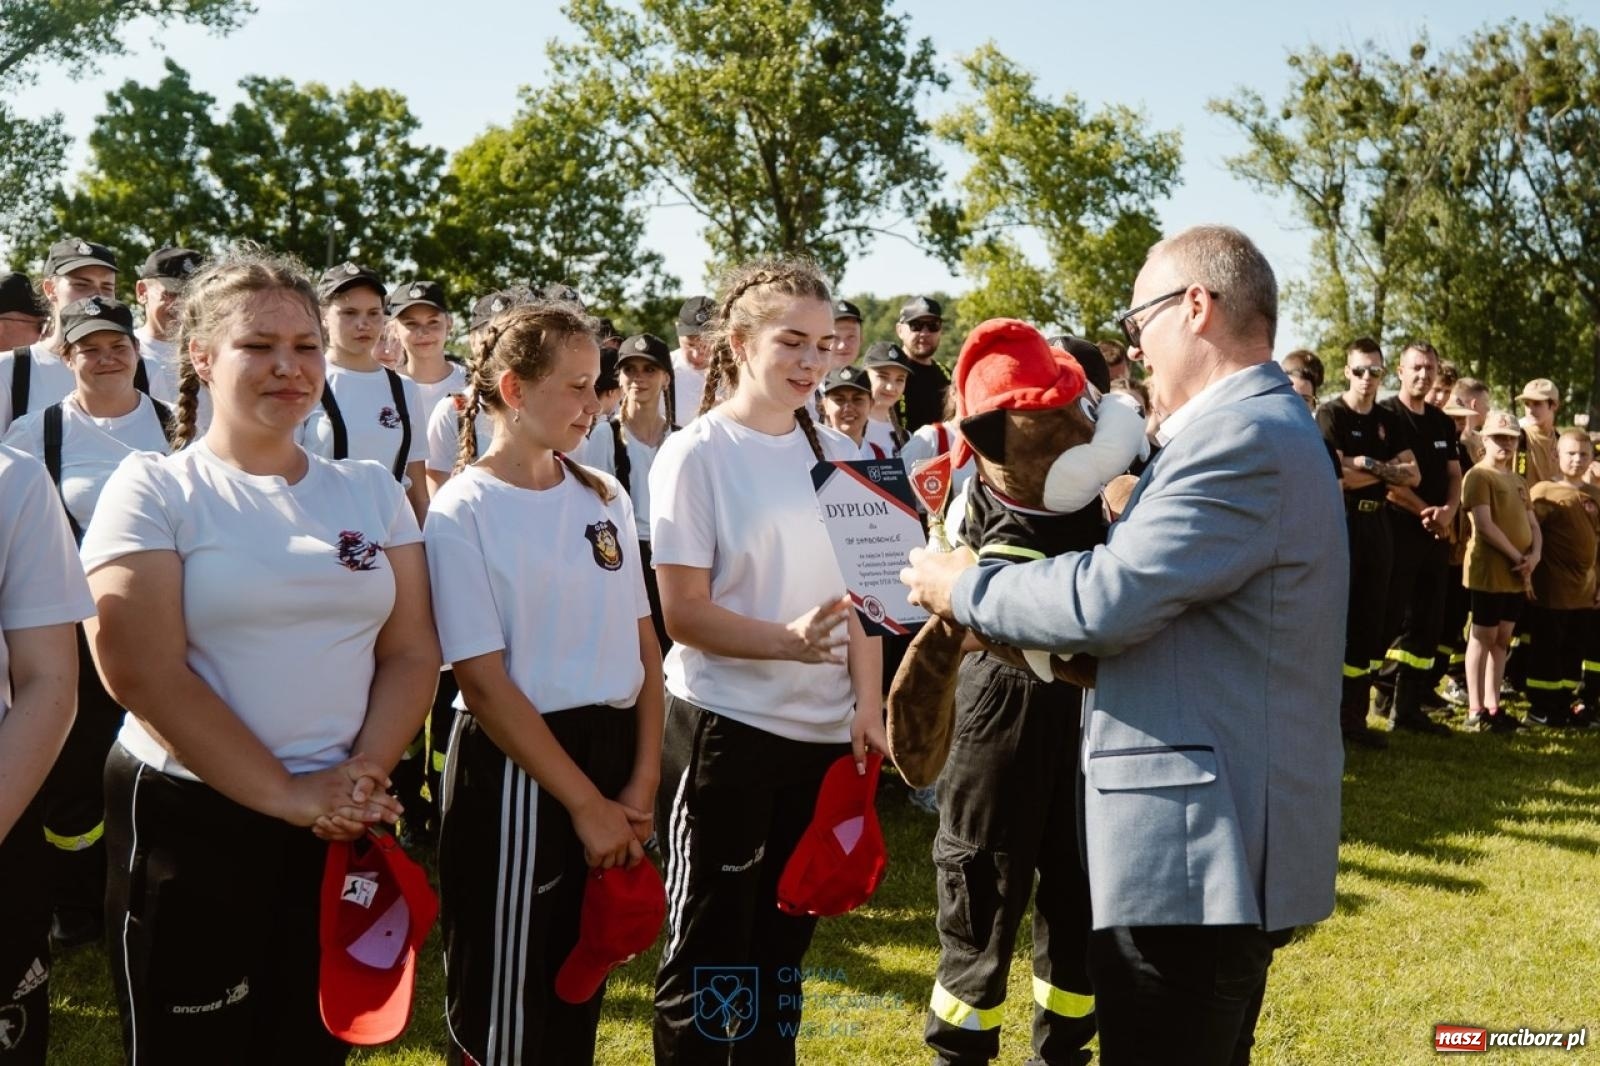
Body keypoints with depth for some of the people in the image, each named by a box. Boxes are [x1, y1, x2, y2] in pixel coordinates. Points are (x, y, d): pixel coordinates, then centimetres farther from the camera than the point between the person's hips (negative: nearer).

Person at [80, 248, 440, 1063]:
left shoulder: (373, 492, 7)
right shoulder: (152, 489, -5)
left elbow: (411, 650, 5)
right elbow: (142, 672, -14)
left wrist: (365, 773, -12)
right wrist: (286, 795, -16)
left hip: (345, 827, 4)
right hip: (191, 824, -3)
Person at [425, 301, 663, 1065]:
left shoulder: (605, 497, 7)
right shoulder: (463, 513, -11)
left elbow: (643, 645, 7)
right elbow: (484, 684, -15)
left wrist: (641, 781, -3)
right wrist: (585, 803, -15)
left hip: (612, 749, 6)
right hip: (517, 770, -6)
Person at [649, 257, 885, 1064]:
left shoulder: (836, 452, 7)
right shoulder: (696, 455, -9)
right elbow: (683, 611, -12)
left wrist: (867, 708, 0)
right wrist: (786, 640, -27)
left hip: (825, 732, 5)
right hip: (725, 727, -5)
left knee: (785, 940, 15)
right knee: (710, 950, 4)